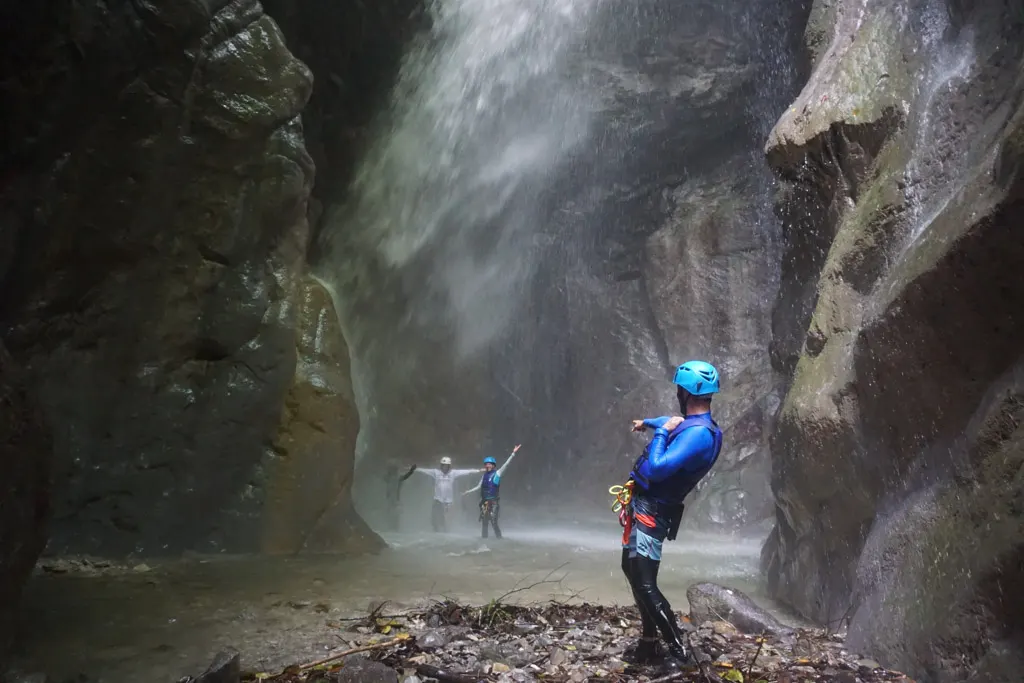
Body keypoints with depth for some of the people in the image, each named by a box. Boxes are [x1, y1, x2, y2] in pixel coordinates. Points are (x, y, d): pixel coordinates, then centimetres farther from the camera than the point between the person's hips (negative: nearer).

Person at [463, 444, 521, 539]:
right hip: (484, 502, 5)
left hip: (493, 502, -5)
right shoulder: (484, 475, 11)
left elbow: (506, 464, -12)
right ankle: (484, 537, 19)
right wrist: (468, 492, 22)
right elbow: (479, 486, 21)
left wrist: (513, 454, -20)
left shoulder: (497, 473, -3)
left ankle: (499, 537, 1)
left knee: (494, 522, -9)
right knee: (484, 522, 10)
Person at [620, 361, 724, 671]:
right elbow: (670, 421, 32)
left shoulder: (698, 434, -26)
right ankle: (649, 643, 30)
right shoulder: (690, 424, 6)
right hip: (641, 506, 10)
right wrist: (647, 422, 50)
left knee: (645, 585, -10)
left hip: (651, 513, -10)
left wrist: (661, 432, -18)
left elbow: (656, 469, -32)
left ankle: (678, 651, 7)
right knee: (631, 570, 19)